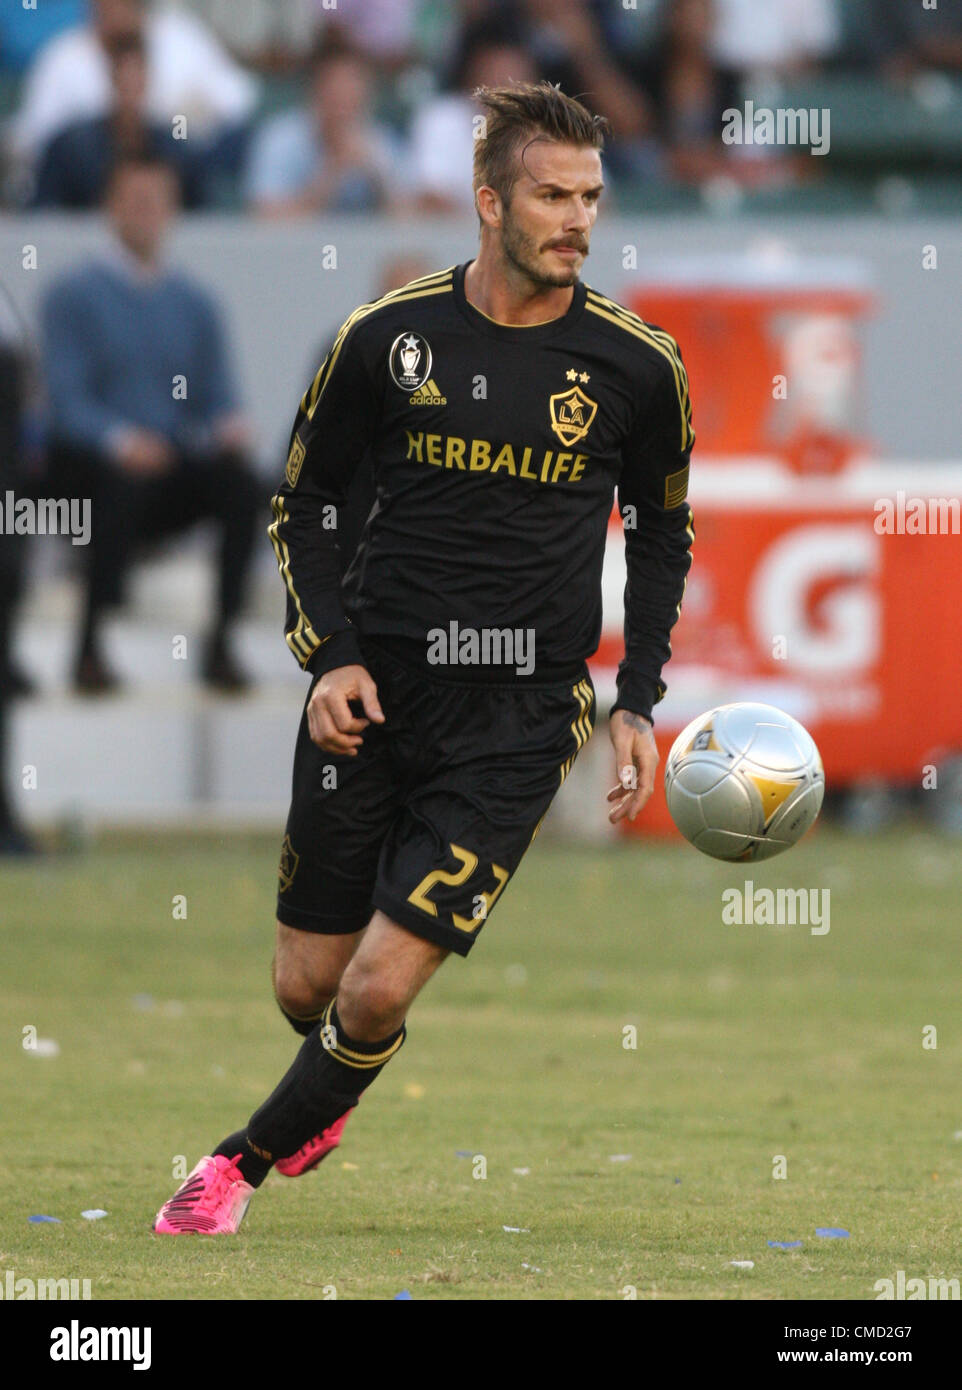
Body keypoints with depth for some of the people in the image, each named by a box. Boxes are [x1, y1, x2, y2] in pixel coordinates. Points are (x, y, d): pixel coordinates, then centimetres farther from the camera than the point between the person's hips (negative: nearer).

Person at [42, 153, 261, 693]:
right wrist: (120, 441, -28)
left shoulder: (194, 304, 17)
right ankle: (91, 646, -30)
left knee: (240, 483, -26)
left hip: (172, 462, 4)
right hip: (88, 464, -4)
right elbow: (68, 401, -9)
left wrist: (230, 426, -14)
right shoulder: (74, 297, 2)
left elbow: (217, 400, 11)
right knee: (126, 483, -37)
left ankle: (221, 644, -21)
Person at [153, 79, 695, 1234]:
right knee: (308, 986, 8)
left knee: (378, 994, -11)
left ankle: (250, 1158, 13)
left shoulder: (635, 365, -3)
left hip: (516, 720, -1)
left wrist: (638, 706, 5)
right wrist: (329, 655, -4)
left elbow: (662, 533, 13)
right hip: (372, 692, 1)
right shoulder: (389, 337, -3)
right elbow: (303, 502, 9)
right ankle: (329, 1103, 43)